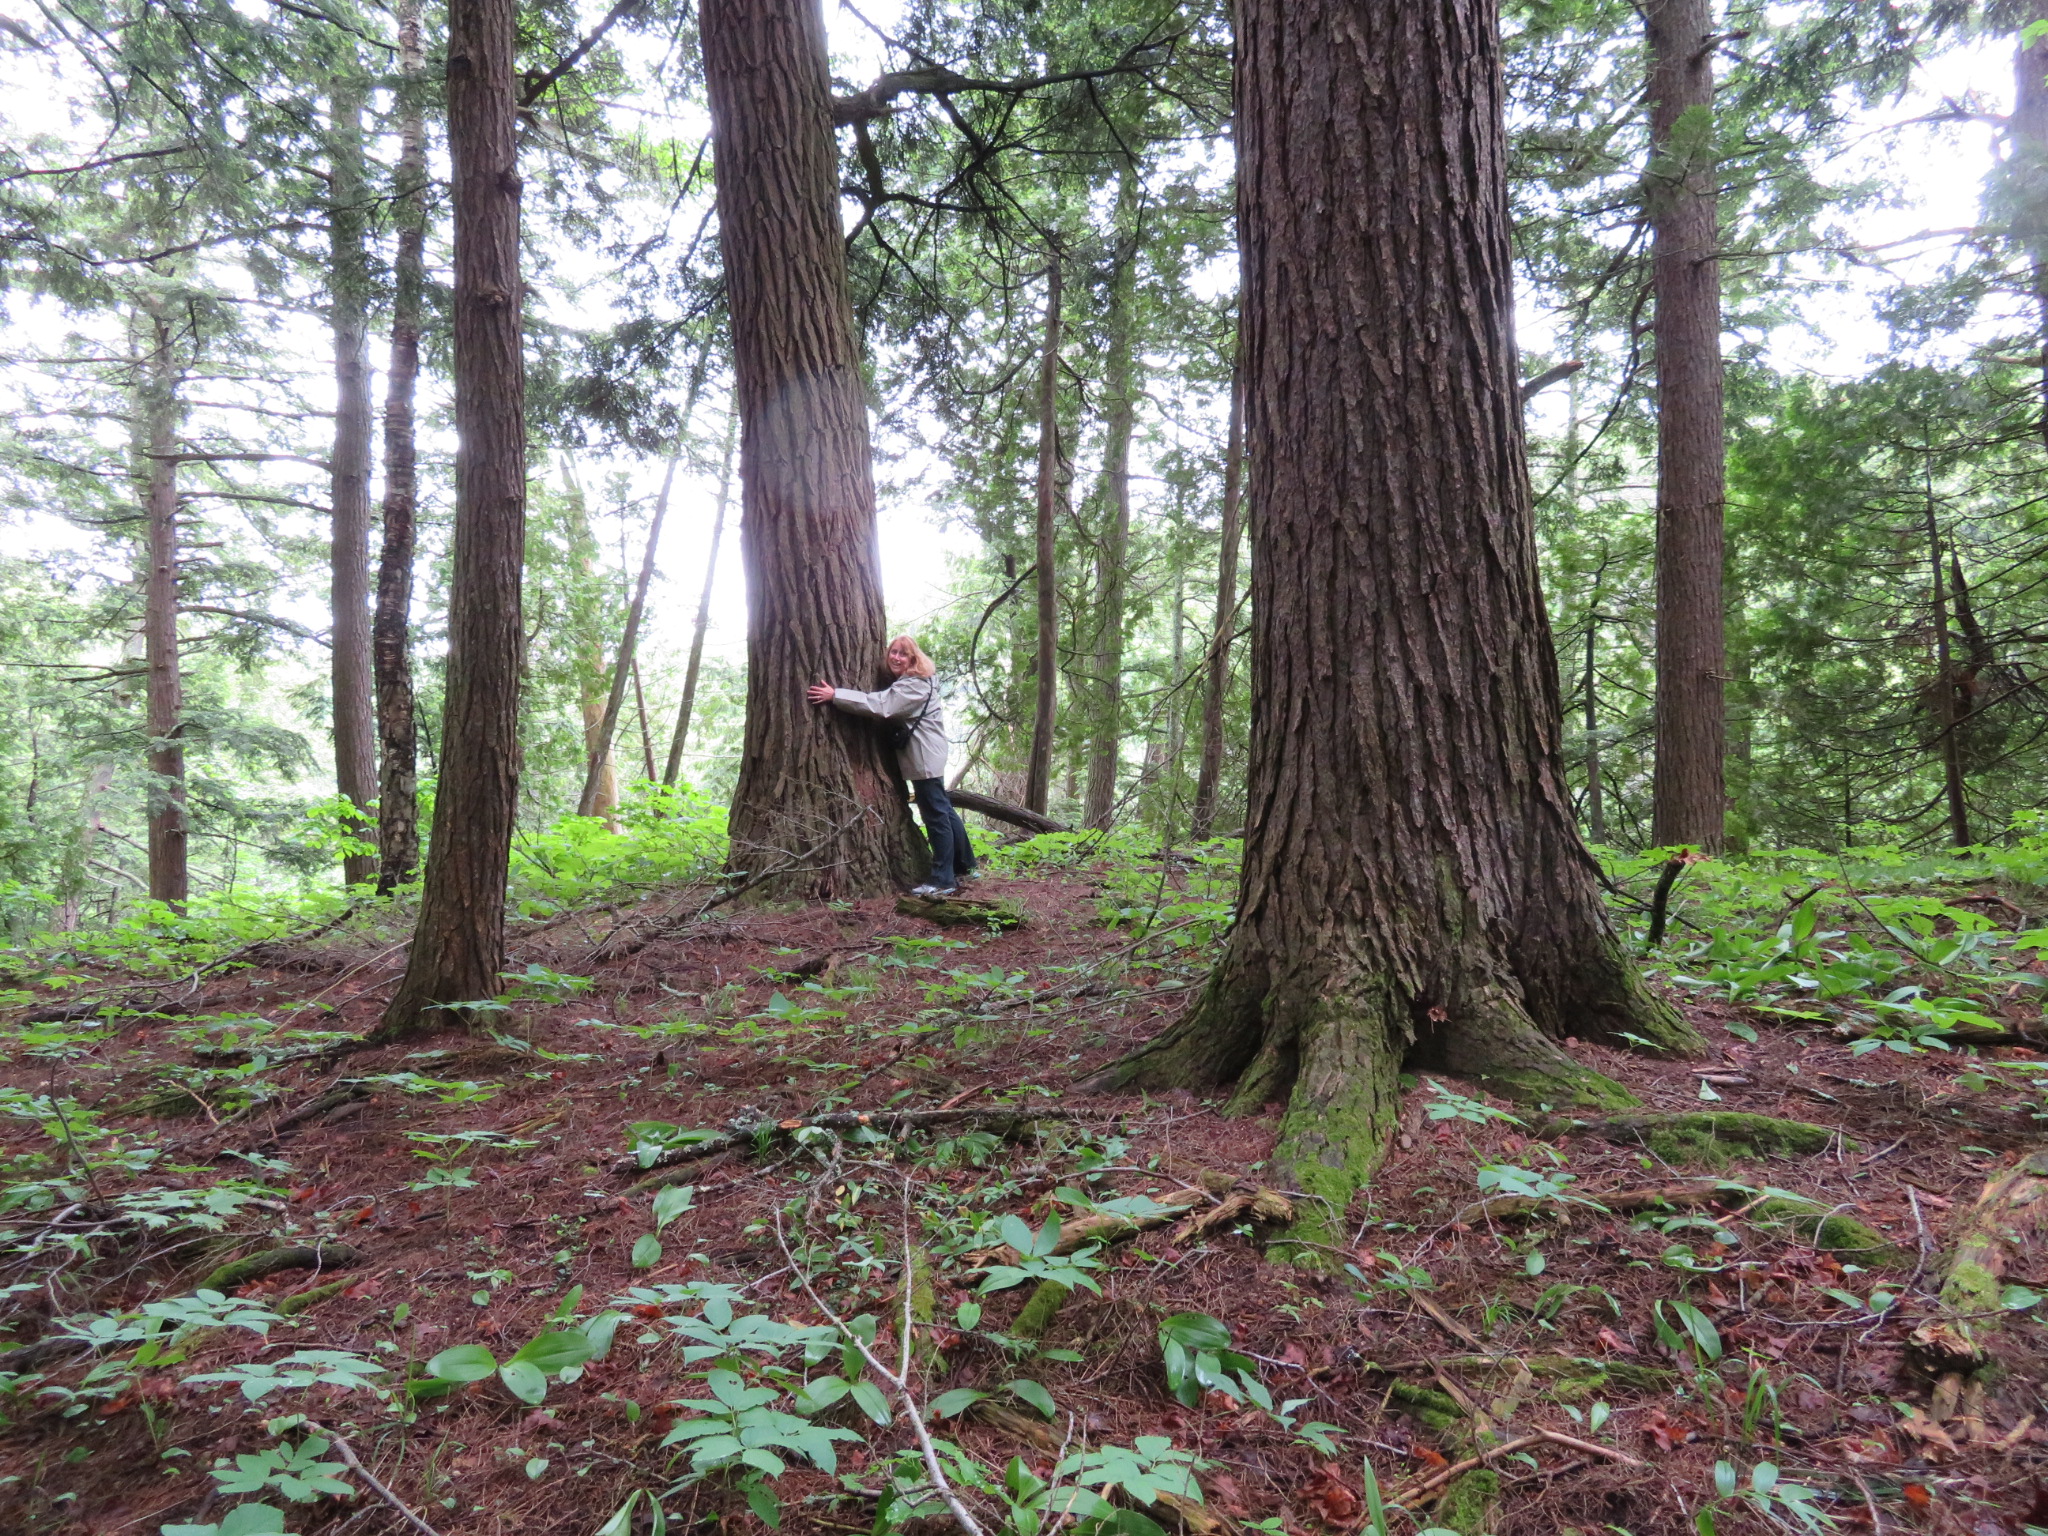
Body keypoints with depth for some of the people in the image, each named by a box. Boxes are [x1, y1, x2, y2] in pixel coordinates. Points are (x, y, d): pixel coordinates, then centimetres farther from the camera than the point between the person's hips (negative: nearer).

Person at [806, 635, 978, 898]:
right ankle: (963, 867, 28)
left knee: (935, 815, -7)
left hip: (925, 758, -11)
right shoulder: (902, 682, 16)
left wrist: (835, 695, -31)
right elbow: (885, 704, 9)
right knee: (942, 810, 17)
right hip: (924, 757, 11)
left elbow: (880, 705, -28)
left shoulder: (915, 685, -19)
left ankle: (944, 880, -3)